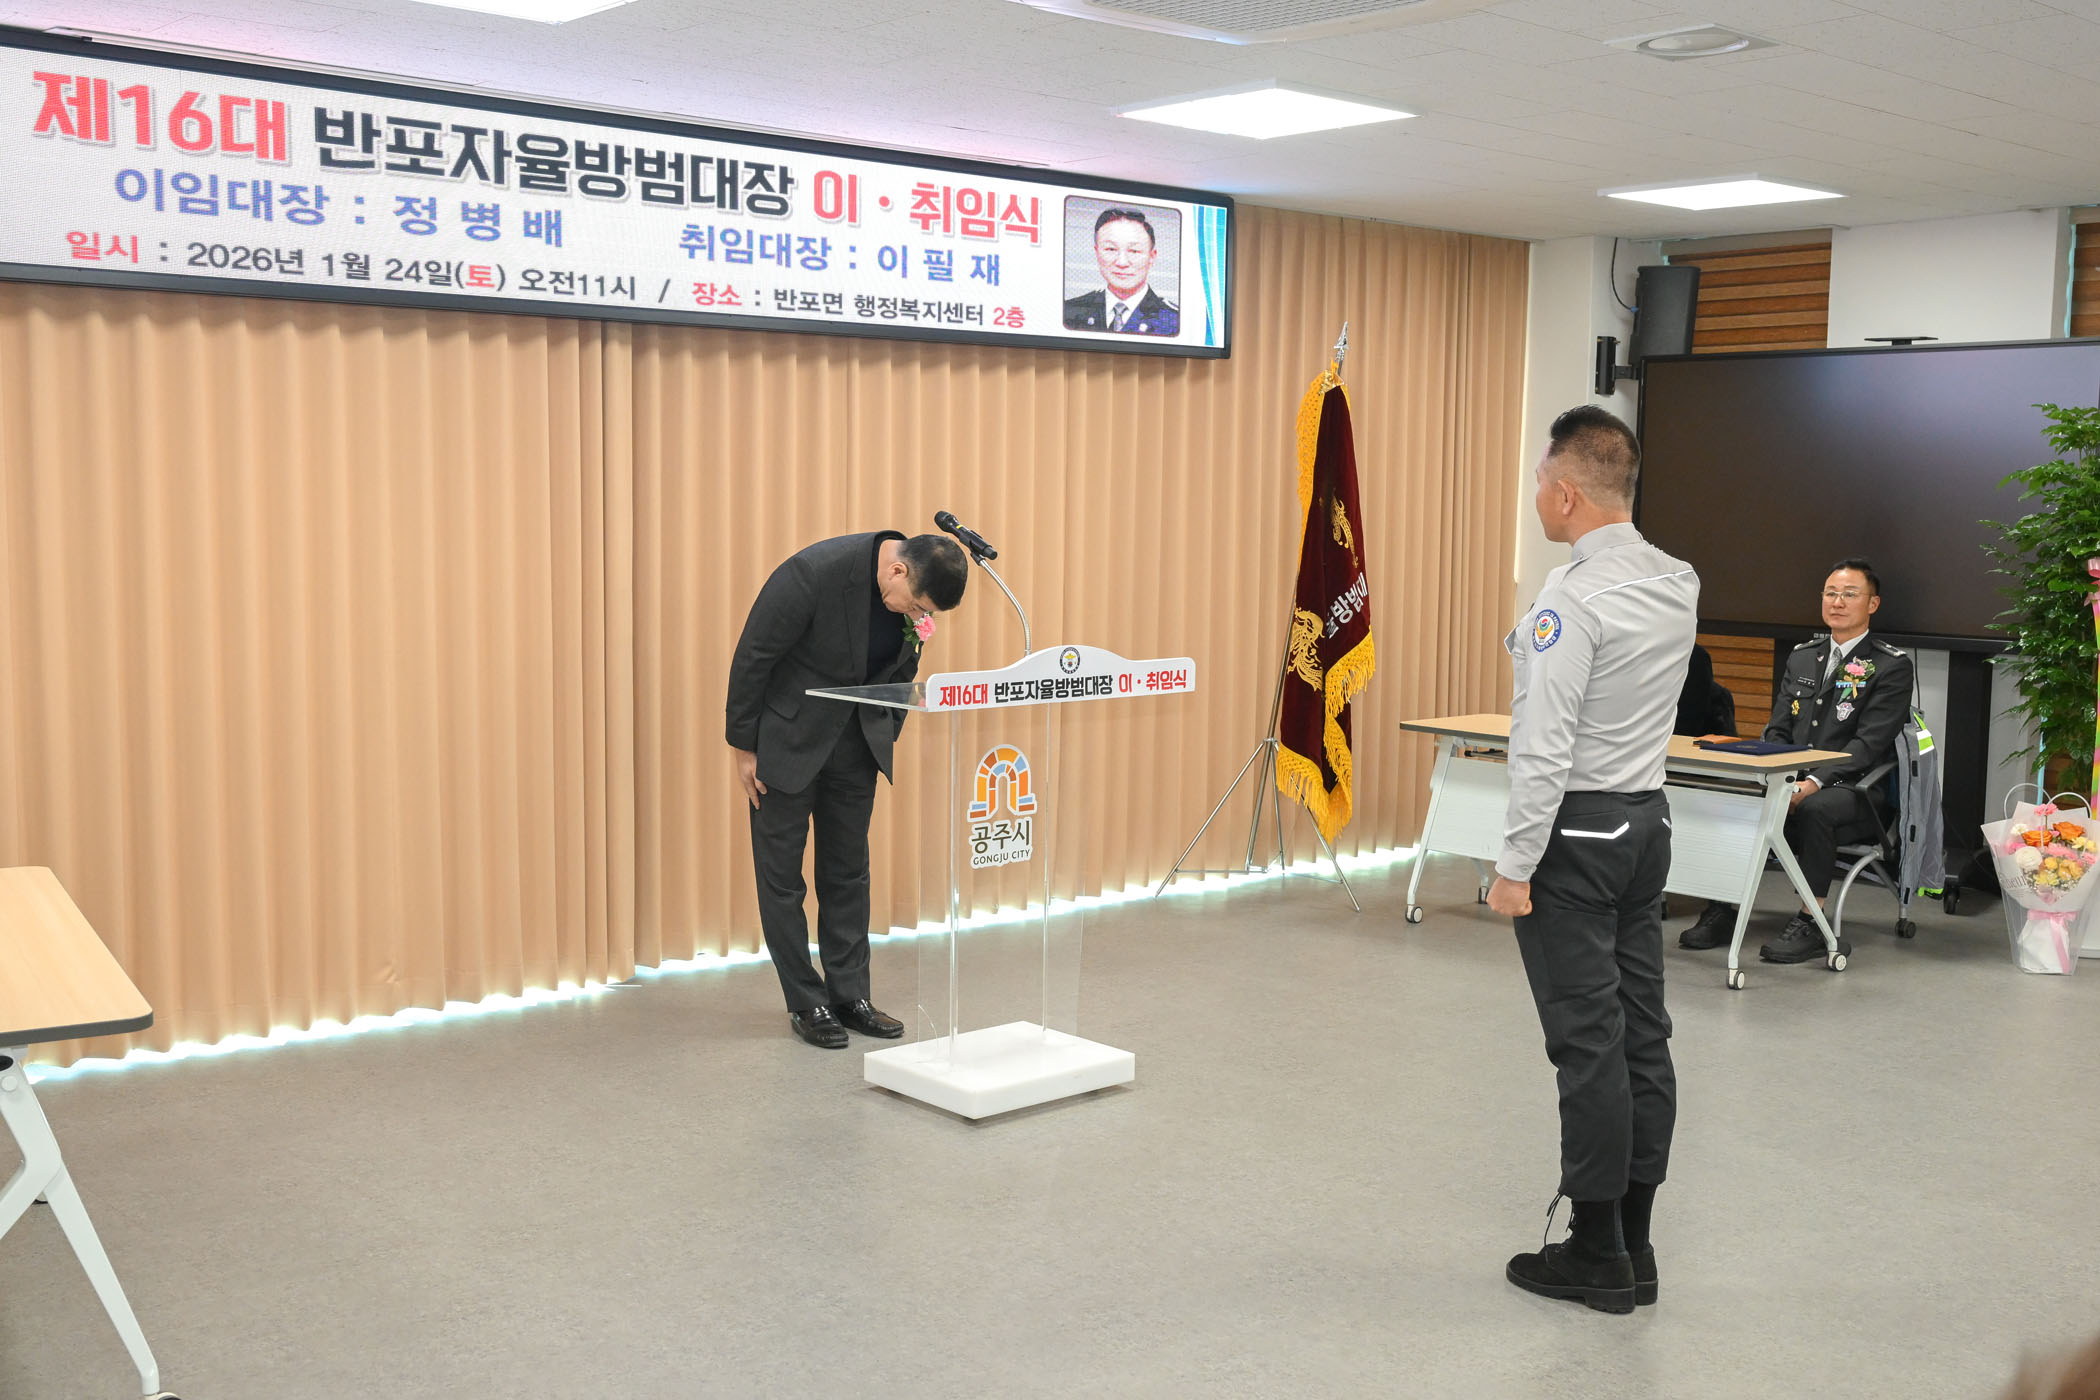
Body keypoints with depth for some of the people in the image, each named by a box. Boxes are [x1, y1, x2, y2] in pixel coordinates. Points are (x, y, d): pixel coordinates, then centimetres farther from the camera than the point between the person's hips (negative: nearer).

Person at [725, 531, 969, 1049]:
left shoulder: (914, 590, -11)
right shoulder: (813, 574, -30)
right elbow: (752, 658, -20)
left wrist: (889, 741, 9)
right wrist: (743, 749, -14)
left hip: (856, 740, 5)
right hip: (788, 737, -5)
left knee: (848, 871, 11)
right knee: (782, 873, 2)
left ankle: (850, 996, 20)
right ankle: (806, 1004, 12)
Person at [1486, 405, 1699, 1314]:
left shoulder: (1574, 600, -19)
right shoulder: (1680, 584, 6)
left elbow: (1544, 749, -21)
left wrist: (1515, 864, -15)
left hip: (1576, 833, -8)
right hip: (1648, 822, 8)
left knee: (1588, 1044, -1)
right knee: (1641, 1034, 11)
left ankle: (1598, 1254, 8)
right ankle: (1634, 1244, 20)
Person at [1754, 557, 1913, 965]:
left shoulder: (1891, 667, -1)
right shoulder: (1801, 658, 18)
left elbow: (1869, 744, -11)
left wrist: (1814, 782, -24)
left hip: (1853, 790, -5)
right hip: (1790, 781, 5)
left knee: (1815, 809, -38)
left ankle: (1811, 924, -29)